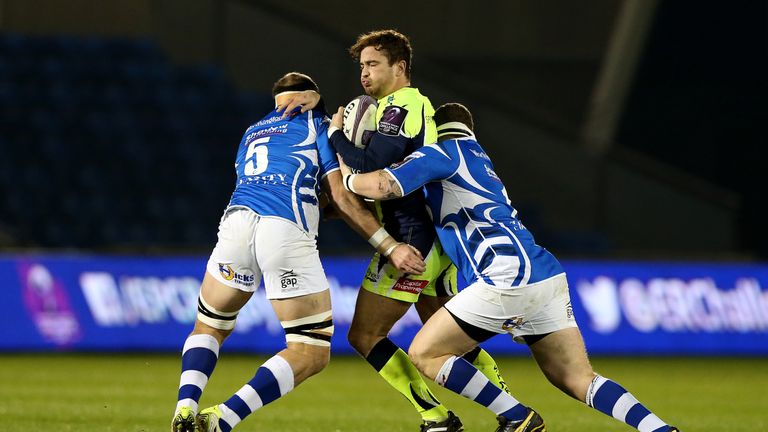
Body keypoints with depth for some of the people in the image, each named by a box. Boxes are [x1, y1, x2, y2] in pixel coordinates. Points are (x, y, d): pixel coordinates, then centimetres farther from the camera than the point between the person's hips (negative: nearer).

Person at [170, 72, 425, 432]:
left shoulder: (251, 133, 33)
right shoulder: (317, 123, 18)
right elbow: (341, 197, 8)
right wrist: (391, 247, 9)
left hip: (237, 219, 5)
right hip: (288, 234, -5)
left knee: (208, 329, 26)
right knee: (312, 353, 2)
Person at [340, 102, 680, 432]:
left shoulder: (442, 153, 5)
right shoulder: (479, 158, 30)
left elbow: (384, 186, -10)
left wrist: (348, 177, 9)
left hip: (509, 280, -8)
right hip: (548, 277, 8)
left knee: (423, 355, 4)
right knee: (578, 380, 10)